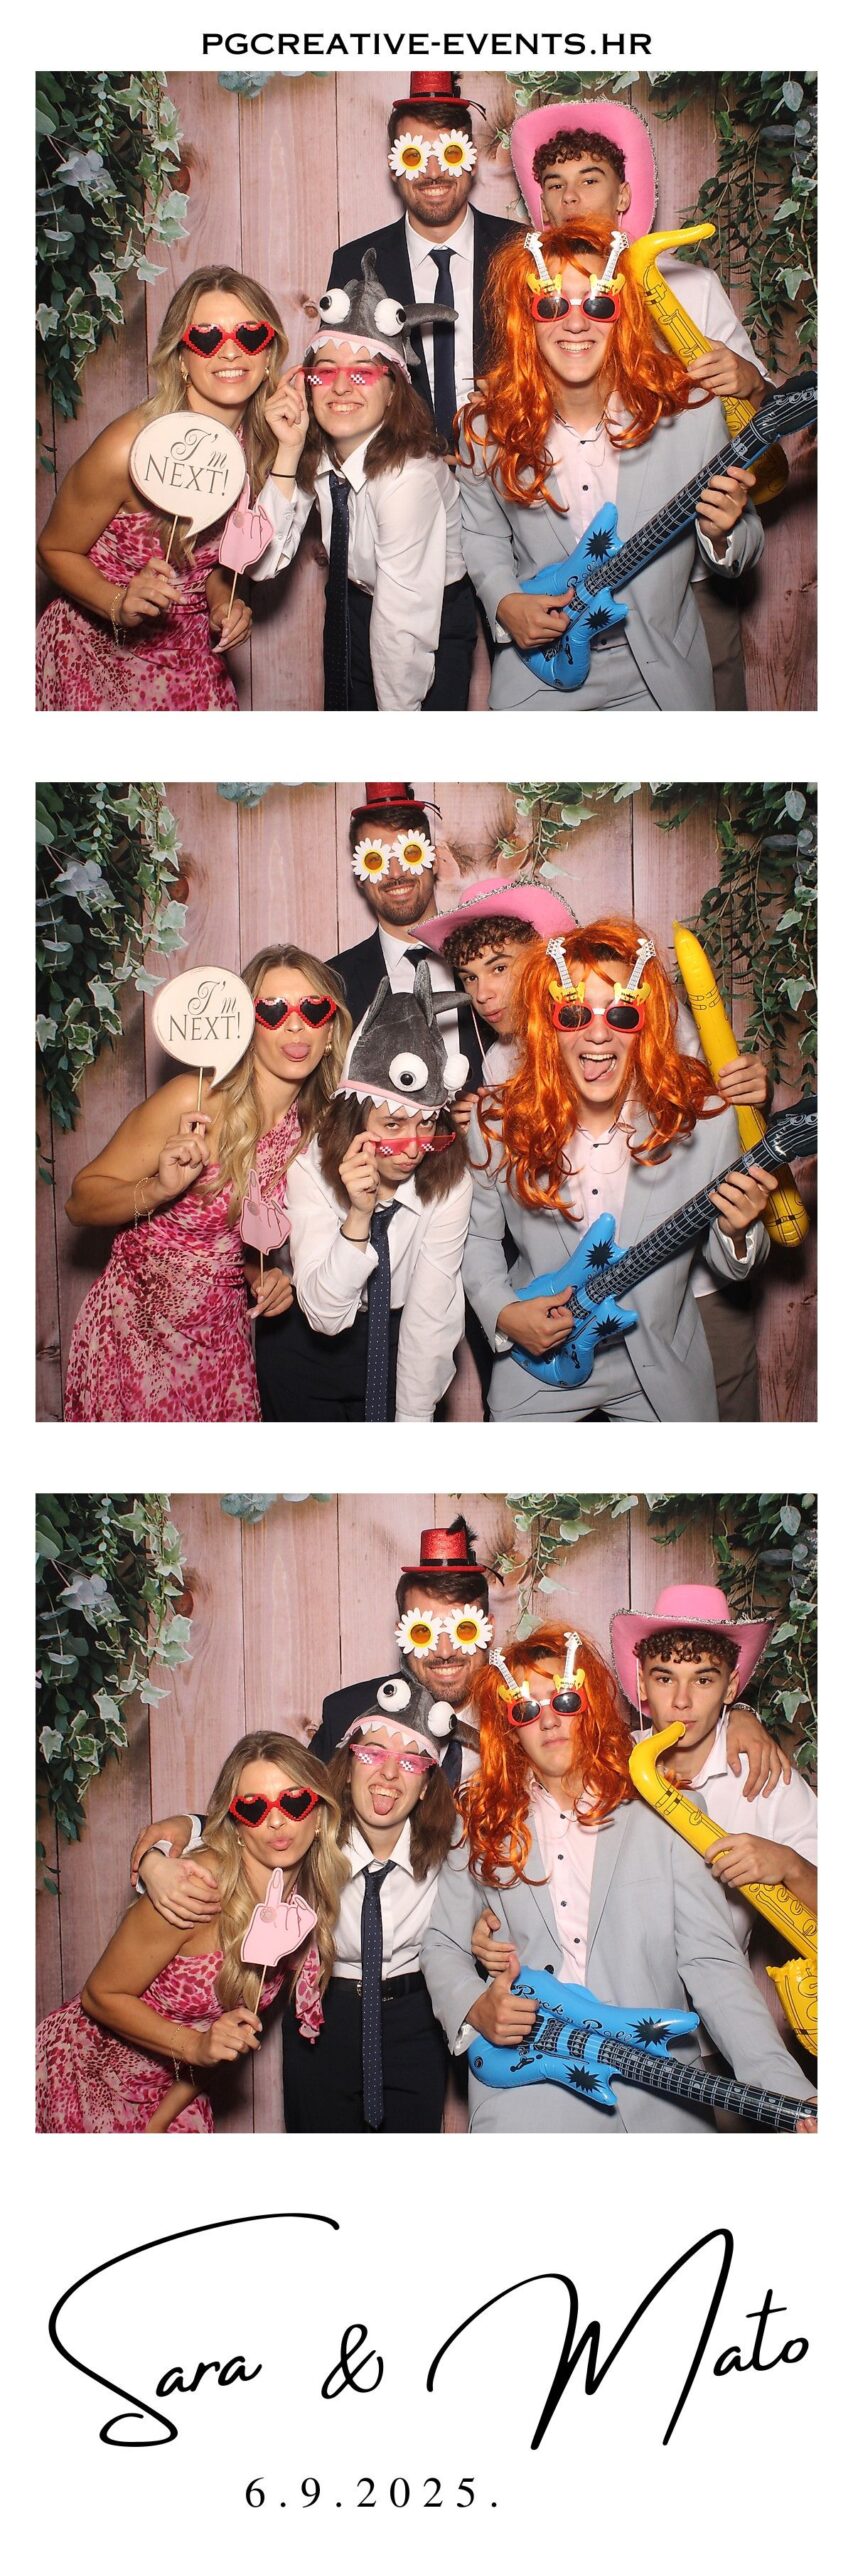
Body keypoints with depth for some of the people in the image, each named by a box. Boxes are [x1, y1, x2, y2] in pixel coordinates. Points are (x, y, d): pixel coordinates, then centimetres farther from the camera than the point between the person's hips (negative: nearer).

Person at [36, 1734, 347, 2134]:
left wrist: (159, 2124, -2)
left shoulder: (305, 1906, -9)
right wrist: (195, 2046, -29)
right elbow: (102, 1996, -18)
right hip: (87, 2071, -5)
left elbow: (234, 2022, 2)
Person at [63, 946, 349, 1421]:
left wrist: (259, 1275, -6)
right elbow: (81, 1203, -14)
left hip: (221, 1341, 5)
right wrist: (159, 1189, -31)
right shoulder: (195, 1102, -19)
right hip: (135, 1336, -5)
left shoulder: (313, 1127, -1)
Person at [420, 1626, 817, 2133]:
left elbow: (714, 1963, -6)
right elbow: (443, 1945, 13)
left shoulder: (660, 1820, 0)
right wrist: (475, 2008, -8)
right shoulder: (485, 1826, 7)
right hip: (524, 2100, 1)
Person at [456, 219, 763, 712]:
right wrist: (504, 602, -12)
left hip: (662, 680, 0)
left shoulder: (693, 412, -15)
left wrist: (723, 534, -27)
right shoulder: (488, 425, -11)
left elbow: (743, 539, -5)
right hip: (537, 676, 0)